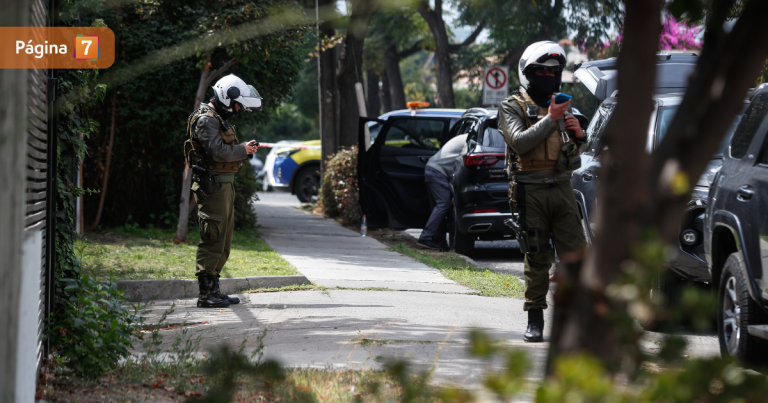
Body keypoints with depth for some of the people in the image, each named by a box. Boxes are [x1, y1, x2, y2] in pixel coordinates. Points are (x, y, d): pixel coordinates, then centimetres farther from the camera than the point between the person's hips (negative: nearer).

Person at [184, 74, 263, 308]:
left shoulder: (219, 119, 20)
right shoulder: (206, 120, -13)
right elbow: (218, 152, -22)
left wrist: (245, 149, 5)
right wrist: (243, 150, -9)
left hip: (224, 185, 11)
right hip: (212, 185, -11)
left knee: (223, 239, 13)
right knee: (213, 239, -11)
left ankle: (214, 289, 18)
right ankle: (206, 293, -10)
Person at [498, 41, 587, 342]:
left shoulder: (561, 105, 18)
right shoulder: (512, 107, 1)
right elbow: (519, 142, -16)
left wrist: (577, 134, 2)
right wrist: (551, 120, -17)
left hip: (561, 188, 4)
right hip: (530, 191, -4)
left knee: (575, 255, -5)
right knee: (537, 259, -2)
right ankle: (535, 320, 8)